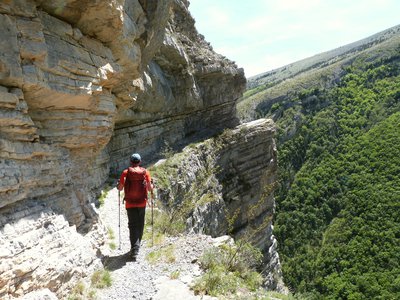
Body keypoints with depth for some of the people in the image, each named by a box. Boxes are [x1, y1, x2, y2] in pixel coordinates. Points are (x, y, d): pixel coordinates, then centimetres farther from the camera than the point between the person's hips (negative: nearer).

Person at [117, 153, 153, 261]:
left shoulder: (126, 172, -7)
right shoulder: (145, 172, -5)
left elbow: (120, 188, -4)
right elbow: (150, 189, -5)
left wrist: (119, 185, 18)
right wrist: (152, 185, 17)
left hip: (130, 204, -1)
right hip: (142, 203, 1)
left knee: (133, 226, 2)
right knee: (140, 225, 17)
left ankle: (134, 250, -7)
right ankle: (137, 246, 32)